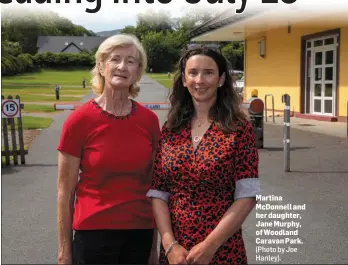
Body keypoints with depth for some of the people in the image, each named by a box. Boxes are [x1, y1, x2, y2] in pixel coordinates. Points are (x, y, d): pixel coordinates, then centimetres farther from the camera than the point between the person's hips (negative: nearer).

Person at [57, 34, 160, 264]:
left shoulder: (150, 120, -1)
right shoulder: (79, 120, -10)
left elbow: (154, 185, 7)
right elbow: (65, 192, -4)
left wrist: (155, 244, 7)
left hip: (140, 233, 3)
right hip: (94, 231, -2)